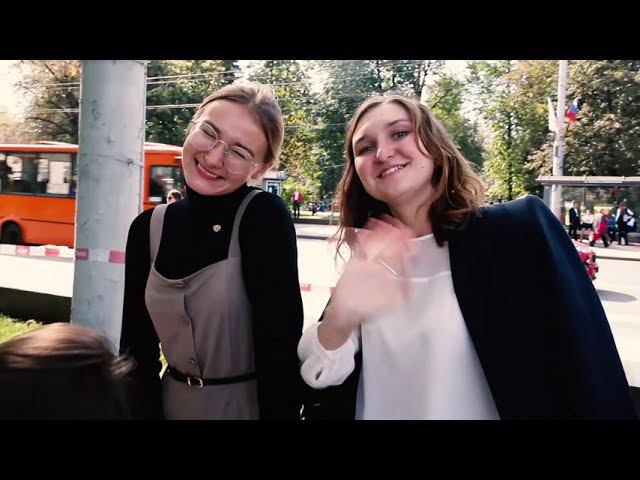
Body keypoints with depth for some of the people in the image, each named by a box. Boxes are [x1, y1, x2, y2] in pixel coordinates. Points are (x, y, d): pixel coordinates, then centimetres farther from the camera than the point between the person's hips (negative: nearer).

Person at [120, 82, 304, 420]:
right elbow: (136, 347, -3)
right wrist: (143, 411, -9)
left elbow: (279, 345, -22)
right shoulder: (148, 227, -6)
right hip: (173, 403, 4)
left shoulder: (265, 218, -19)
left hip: (251, 404, -4)